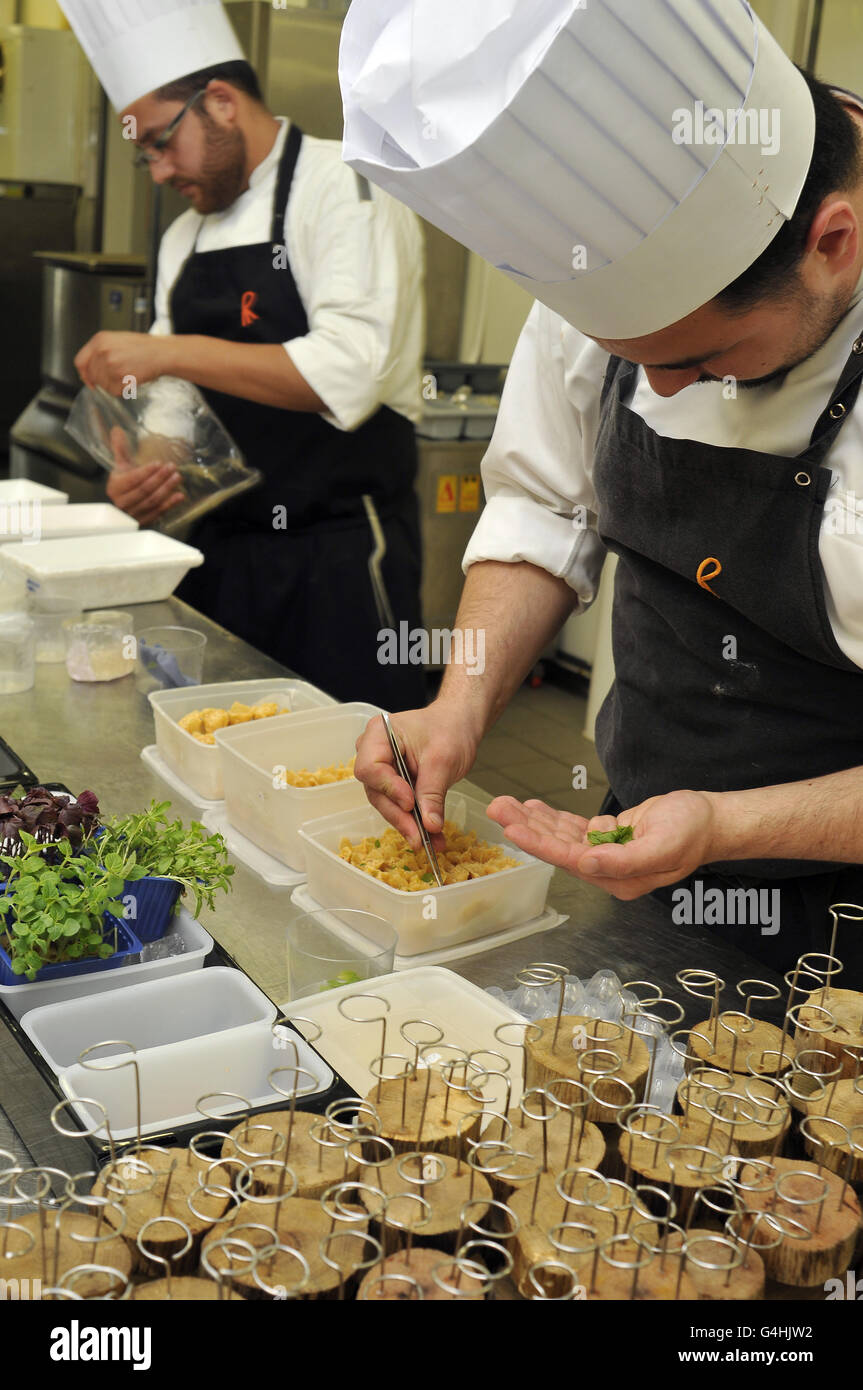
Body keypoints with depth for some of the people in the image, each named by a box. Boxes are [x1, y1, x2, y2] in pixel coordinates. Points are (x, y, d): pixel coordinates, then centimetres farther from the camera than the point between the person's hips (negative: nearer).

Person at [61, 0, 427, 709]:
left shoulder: (346, 187, -7)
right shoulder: (186, 238, 16)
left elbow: (348, 373, -21)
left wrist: (168, 352, -21)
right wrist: (141, 473, 0)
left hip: (341, 553, -7)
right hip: (225, 554, 7)